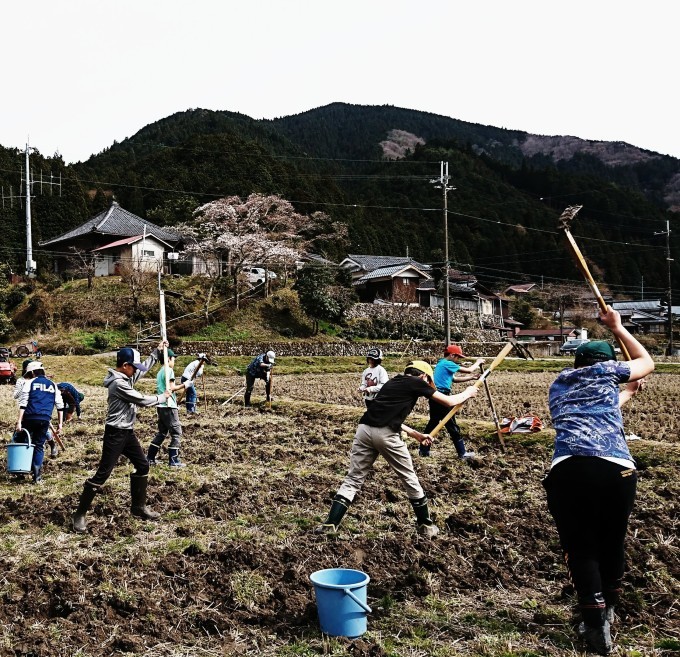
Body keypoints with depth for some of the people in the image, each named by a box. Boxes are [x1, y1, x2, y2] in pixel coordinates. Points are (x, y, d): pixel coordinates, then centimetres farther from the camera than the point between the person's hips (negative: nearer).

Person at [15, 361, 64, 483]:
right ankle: (37, 476, 2)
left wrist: (19, 421, -6)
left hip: (30, 418, -3)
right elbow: (60, 406, 12)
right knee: (39, 447, 8)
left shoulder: (29, 383, 4)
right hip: (45, 420, 3)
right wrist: (60, 423, 15)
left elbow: (23, 403, -4)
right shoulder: (53, 385, 16)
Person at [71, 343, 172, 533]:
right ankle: (80, 514, 2)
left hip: (128, 432, 10)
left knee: (143, 466, 14)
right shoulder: (118, 383, -22)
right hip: (115, 433, -10)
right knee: (103, 473, -7)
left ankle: (138, 506, 25)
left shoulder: (127, 377, 7)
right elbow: (143, 400, -19)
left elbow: (144, 367, 25)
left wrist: (157, 351, 19)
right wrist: (163, 397, -4)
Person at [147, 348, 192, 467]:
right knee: (176, 433, -4)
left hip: (161, 406, 9)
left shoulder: (160, 372, 18)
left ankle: (150, 458, 17)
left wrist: (179, 386, 15)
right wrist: (183, 385, -5)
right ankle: (174, 461, -4)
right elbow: (171, 388, -17)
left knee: (162, 433, 17)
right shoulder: (169, 370, -9)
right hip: (169, 407, -9)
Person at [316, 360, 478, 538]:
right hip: (386, 435, -5)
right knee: (409, 479, 13)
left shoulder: (392, 382, 29)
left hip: (364, 429, 6)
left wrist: (415, 434, 37)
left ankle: (330, 524, 2)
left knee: (353, 479, 11)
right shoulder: (416, 382, 11)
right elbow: (449, 401, 16)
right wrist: (467, 393, 35)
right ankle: (425, 525, 26)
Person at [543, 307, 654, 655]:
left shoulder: (558, 385, 29)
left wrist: (628, 391, 54)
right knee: (611, 544, 19)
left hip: (568, 470, 1)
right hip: (616, 469, -1)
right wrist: (617, 327, 47)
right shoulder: (605, 371, 19)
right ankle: (606, 613, 37)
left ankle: (596, 626, 3)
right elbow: (647, 362, 38)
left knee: (581, 549, 11)